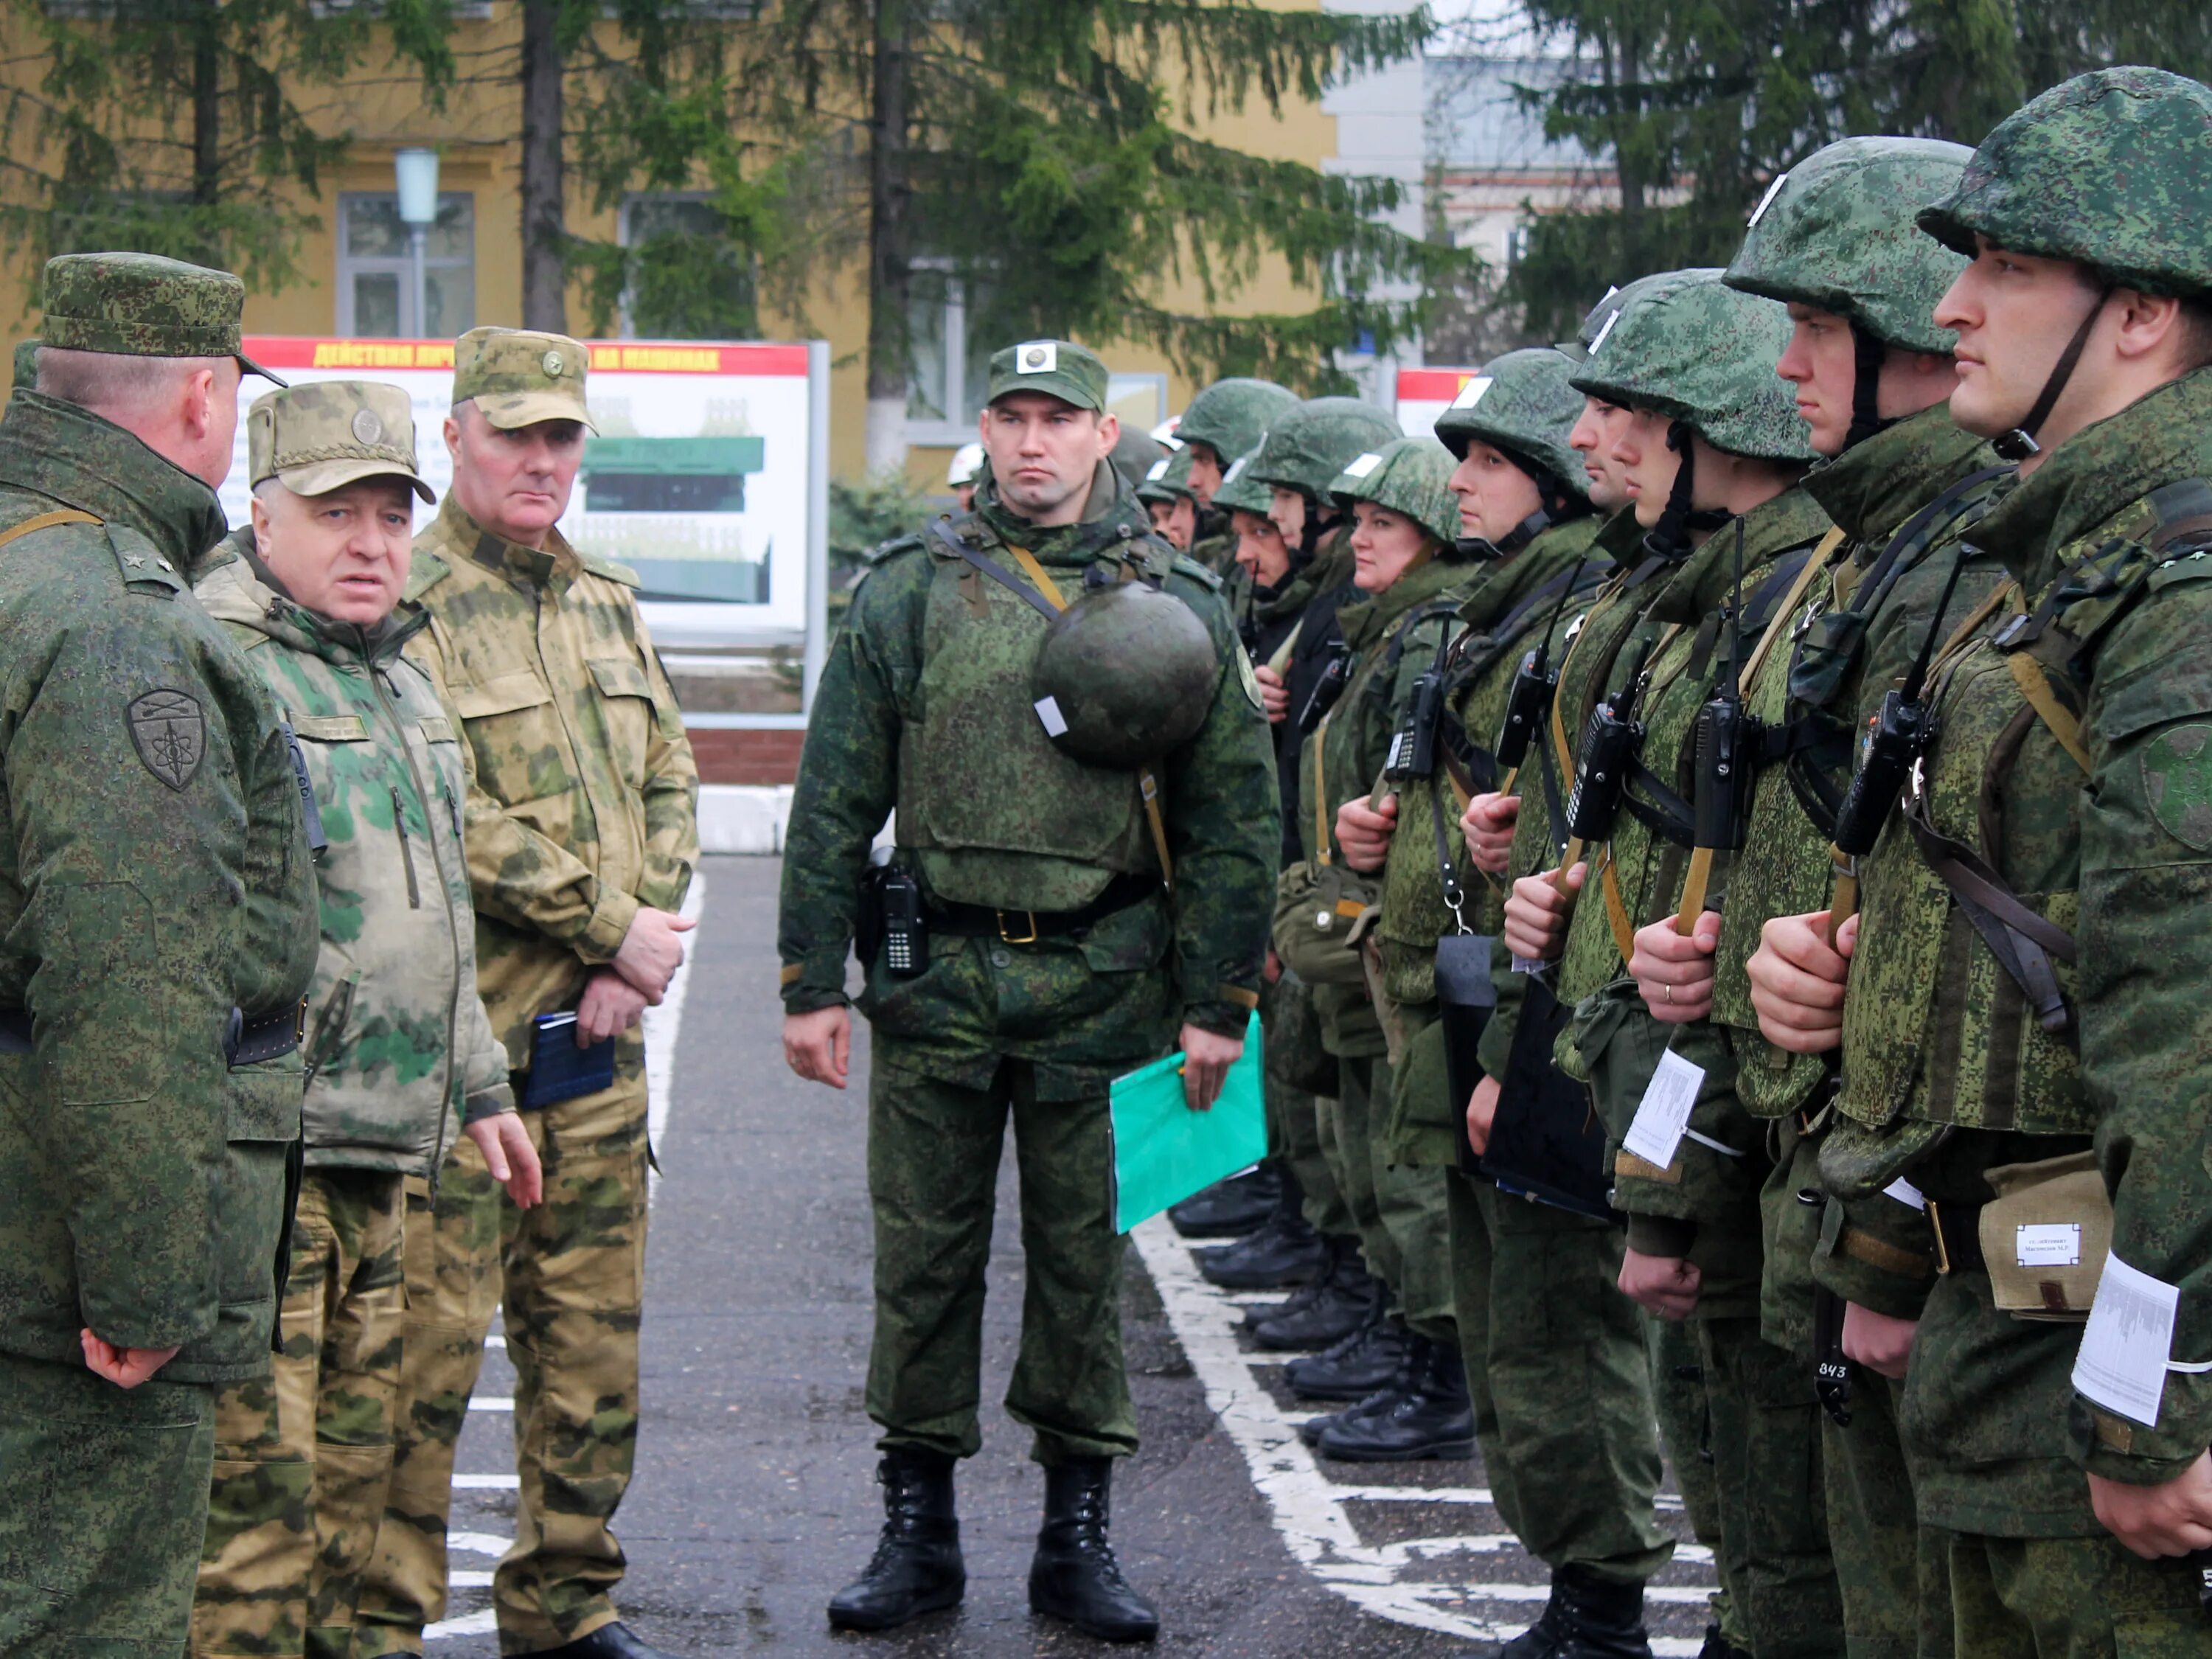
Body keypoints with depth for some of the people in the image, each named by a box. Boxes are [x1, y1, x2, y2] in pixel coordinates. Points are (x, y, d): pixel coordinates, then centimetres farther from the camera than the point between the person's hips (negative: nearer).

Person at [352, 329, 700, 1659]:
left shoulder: (609, 603, 16)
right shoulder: (410, 604, -8)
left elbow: (671, 786, 15)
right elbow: (446, 818, -17)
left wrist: (633, 959, 0)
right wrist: (612, 924, -12)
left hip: (599, 1044, 7)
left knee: (596, 1337, 12)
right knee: (428, 1346, -5)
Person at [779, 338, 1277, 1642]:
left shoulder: (1178, 605, 4)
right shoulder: (908, 597, 5)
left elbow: (1236, 816, 5)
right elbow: (834, 802, 6)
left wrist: (1218, 1002, 1)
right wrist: (813, 982, 1)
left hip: (1103, 984, -1)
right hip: (936, 981, 1)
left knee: (1086, 1261, 6)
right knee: (924, 1255, 6)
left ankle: (1080, 1536, 16)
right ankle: (918, 1532, 16)